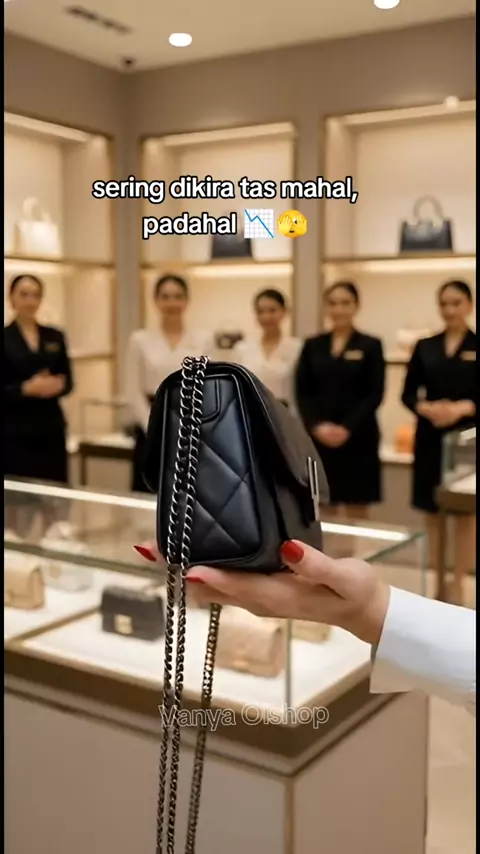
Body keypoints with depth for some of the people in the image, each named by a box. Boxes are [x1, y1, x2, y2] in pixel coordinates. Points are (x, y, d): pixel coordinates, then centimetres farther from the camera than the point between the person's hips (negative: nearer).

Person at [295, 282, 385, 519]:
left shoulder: (370, 346, 3)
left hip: (357, 438, -2)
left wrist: (347, 429, -15)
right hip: (318, 439, 2)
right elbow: (302, 393, 5)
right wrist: (317, 426, -12)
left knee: (357, 513, 2)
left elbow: (375, 395, -4)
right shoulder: (312, 346, 10)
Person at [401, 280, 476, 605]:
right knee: (432, 511, 7)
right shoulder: (425, 347, 9)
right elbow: (408, 393, 6)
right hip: (431, 439, 2)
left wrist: (463, 408, -19)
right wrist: (426, 407, -13)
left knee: (465, 512, 3)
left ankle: (458, 583, 13)